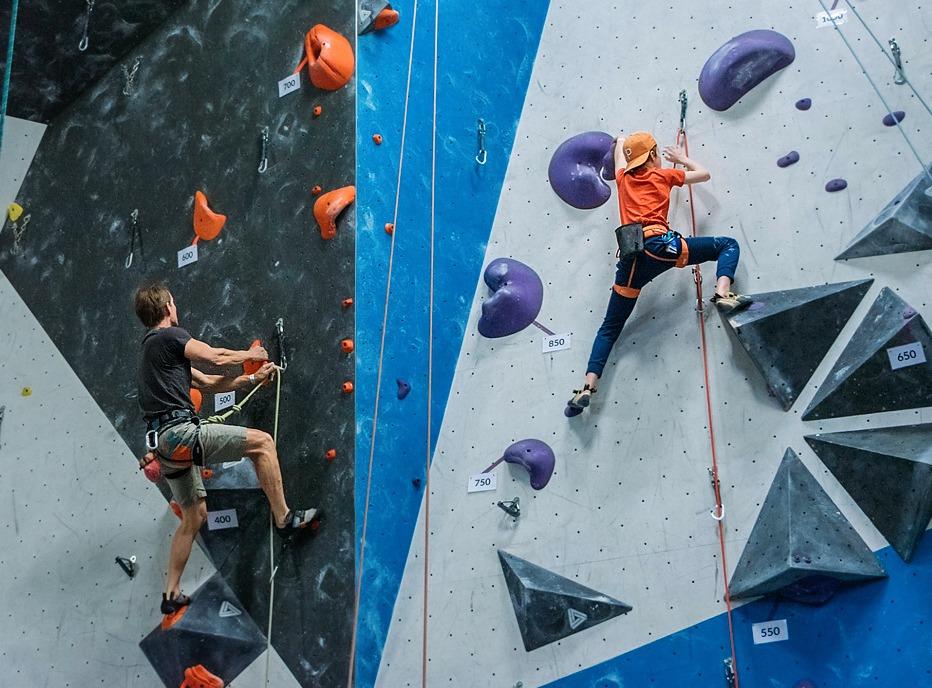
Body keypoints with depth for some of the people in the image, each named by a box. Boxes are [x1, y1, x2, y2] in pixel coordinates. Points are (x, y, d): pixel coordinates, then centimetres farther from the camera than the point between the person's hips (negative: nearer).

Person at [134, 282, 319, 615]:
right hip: (179, 432, -10)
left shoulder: (151, 348, 26)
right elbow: (216, 357, -5)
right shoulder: (169, 336, -3)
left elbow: (208, 383, 24)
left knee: (195, 515, 19)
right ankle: (284, 518, -5)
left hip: (163, 443, 10)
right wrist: (251, 354, 15)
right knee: (261, 441, -7)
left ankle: (171, 594, 26)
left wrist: (253, 378, 20)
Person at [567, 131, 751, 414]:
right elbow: (704, 174, 31)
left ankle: (588, 387, -2)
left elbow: (619, 147, 49)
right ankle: (723, 293, -16)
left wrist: (621, 142, 70)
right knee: (728, 244, 11)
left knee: (610, 326, 10)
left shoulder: (623, 177, 26)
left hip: (630, 257, 4)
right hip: (659, 245, -3)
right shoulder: (663, 175, 17)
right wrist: (682, 158, 46)